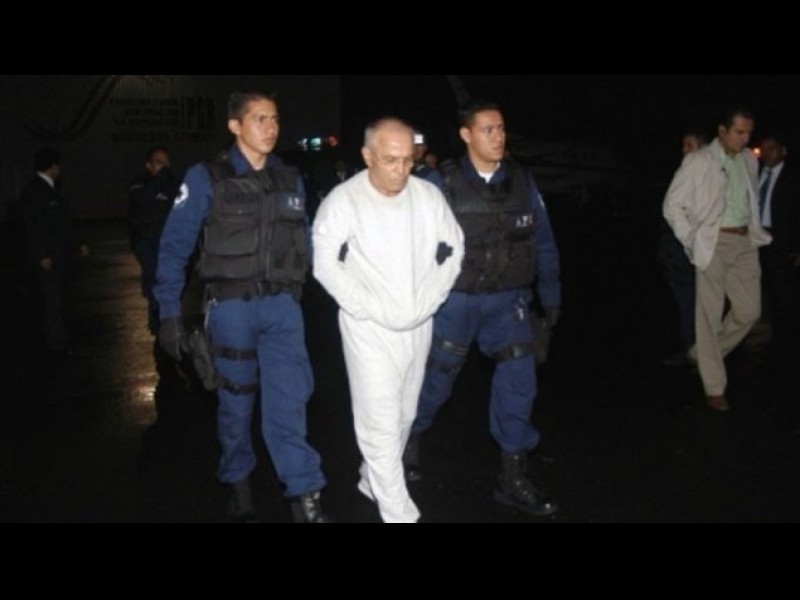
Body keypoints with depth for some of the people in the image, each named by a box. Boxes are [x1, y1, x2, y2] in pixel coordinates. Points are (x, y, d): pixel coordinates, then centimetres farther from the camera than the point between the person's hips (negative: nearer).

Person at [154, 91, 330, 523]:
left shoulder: (290, 180, 7)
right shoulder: (206, 178, -6)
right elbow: (174, 246, -6)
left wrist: (292, 295, 13)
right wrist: (169, 313, -9)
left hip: (282, 306, 3)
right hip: (232, 307, -2)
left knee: (289, 399, -3)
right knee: (236, 400, 11)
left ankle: (305, 499, 3)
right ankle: (238, 483, 31)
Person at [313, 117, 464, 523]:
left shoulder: (429, 195, -4)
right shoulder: (343, 200, -15)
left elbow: (454, 248, 6)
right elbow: (326, 264, -13)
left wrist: (429, 299, -3)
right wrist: (370, 308, -16)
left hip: (419, 326, 5)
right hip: (370, 329, -5)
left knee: (404, 416, 17)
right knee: (381, 423, -4)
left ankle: (373, 482, 39)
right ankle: (399, 513, 5)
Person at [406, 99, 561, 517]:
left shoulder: (521, 181, 0)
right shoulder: (443, 183, -10)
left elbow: (543, 242, 6)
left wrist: (551, 294, 6)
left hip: (507, 299, 3)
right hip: (456, 298, -2)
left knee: (518, 382, -1)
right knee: (436, 378, 12)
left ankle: (513, 479, 12)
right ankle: (409, 438, 41)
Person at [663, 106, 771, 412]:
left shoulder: (750, 160, 10)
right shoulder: (699, 161, -6)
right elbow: (672, 205, -4)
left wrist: (757, 231, 8)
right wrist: (691, 241, -8)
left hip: (745, 243, 6)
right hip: (714, 243, -6)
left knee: (749, 310, 6)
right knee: (710, 314, -2)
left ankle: (703, 355, 27)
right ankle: (714, 388, 5)